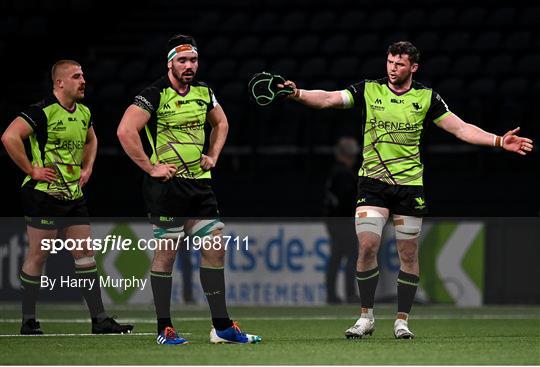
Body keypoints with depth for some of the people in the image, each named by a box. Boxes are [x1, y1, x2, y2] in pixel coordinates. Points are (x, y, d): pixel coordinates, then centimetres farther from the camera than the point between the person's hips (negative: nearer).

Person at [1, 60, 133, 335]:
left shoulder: (84, 113, 11)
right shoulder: (42, 112, -14)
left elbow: (91, 140, 32)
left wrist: (87, 167, 17)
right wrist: (31, 169, -19)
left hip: (74, 196, 8)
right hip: (44, 195, -8)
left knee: (86, 255, 5)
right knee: (37, 256, -1)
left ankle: (99, 320, 7)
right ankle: (28, 322, 7)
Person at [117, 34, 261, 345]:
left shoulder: (203, 92, 9)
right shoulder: (155, 95, -12)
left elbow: (221, 123, 28)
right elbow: (126, 131, -21)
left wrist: (213, 156, 14)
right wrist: (150, 167, -19)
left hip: (200, 183, 7)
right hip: (167, 187, -7)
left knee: (215, 249, 4)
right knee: (166, 253, -2)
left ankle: (222, 326, 9)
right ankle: (164, 329, 5)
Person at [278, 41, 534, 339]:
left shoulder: (426, 98, 3)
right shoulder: (368, 90, 0)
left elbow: (461, 129, 4)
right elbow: (328, 99, -10)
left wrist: (499, 141, -5)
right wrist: (297, 94, -27)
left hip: (410, 185, 1)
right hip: (373, 181, -1)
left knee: (408, 254, 2)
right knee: (367, 247, -11)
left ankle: (402, 320, 13)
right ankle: (366, 317, 1)